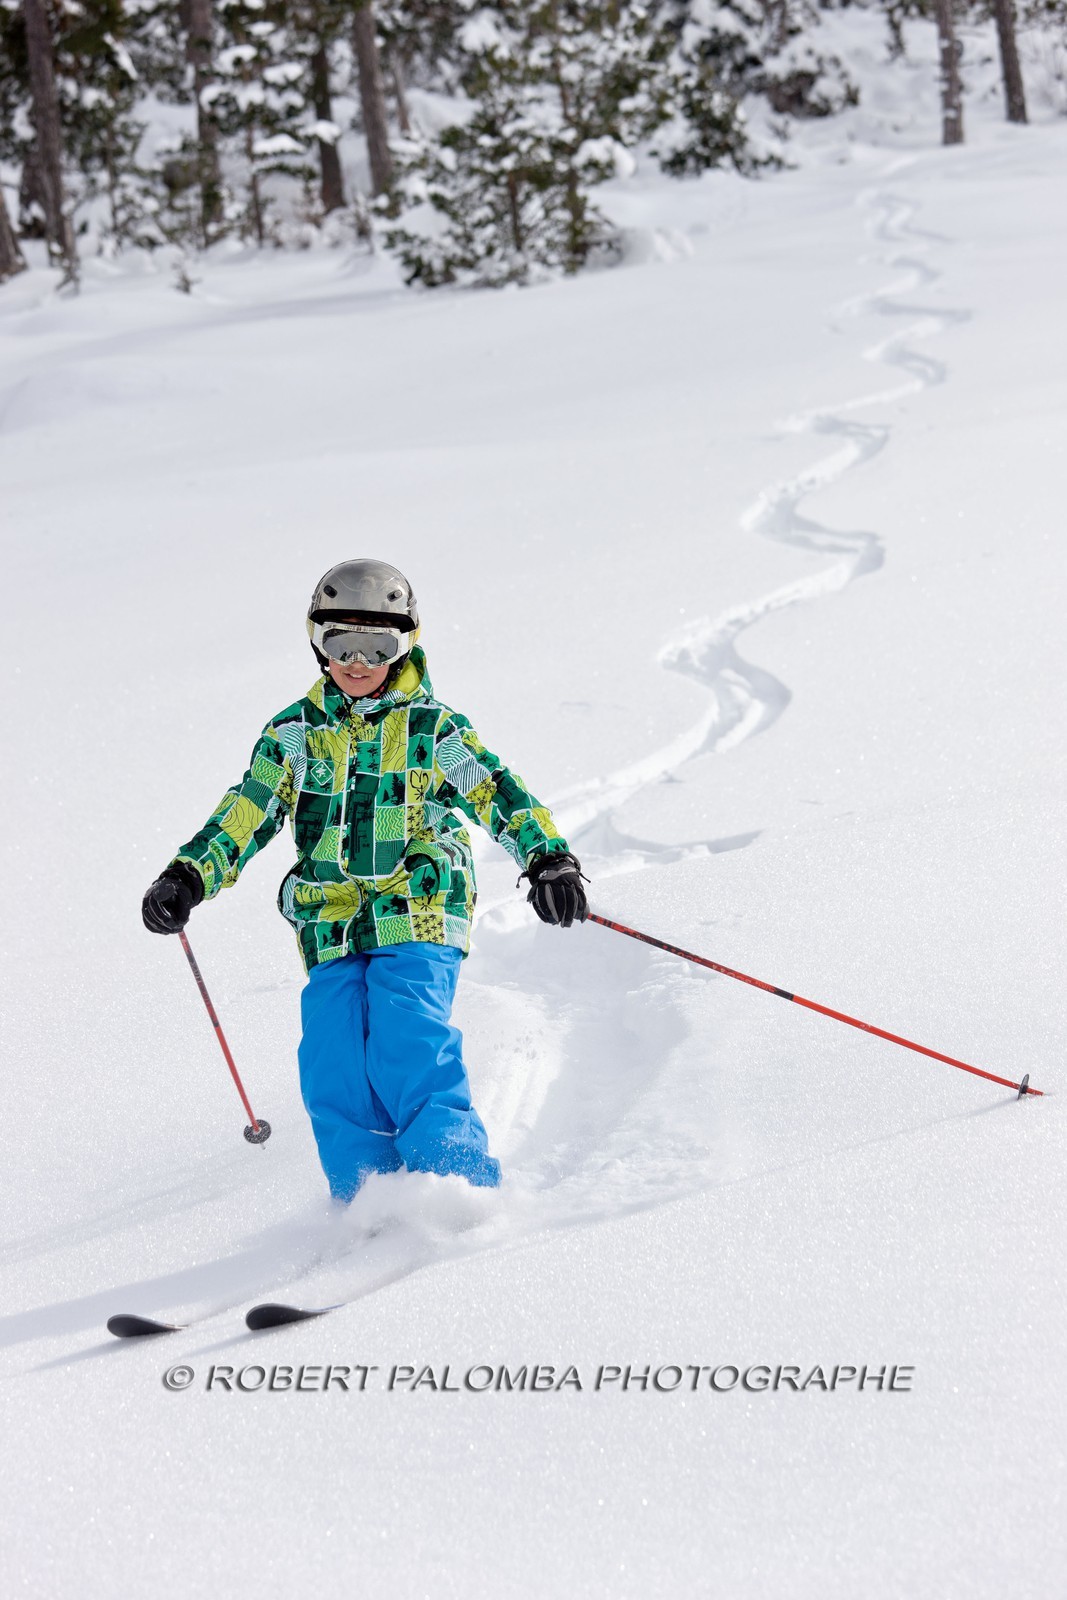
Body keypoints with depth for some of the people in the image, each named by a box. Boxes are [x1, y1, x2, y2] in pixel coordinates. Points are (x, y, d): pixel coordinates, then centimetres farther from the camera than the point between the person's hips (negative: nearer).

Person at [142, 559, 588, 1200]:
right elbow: (246, 812, 11)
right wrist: (189, 876, -2)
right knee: (336, 1077, -9)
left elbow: (500, 793, 0)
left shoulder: (433, 728, 7)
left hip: (418, 916, -3)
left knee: (409, 1056, -20)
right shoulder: (295, 734, 15)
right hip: (331, 929, 3)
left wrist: (548, 858, -15)